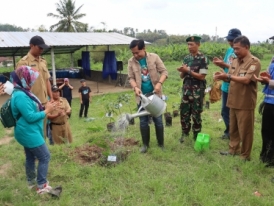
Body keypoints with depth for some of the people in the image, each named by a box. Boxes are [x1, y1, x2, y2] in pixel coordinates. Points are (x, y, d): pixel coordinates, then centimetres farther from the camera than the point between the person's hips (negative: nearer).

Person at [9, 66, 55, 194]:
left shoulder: (22, 92, 8)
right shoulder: (20, 96, -26)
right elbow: (30, 117, -26)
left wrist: (44, 107, 5)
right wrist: (46, 111, -17)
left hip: (28, 133, 10)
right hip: (29, 133, -10)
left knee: (31, 157, 21)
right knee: (45, 157, -1)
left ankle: (31, 181, 36)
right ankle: (41, 186, 9)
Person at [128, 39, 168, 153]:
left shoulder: (154, 57, -6)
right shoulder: (131, 61, -2)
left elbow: (164, 71, -6)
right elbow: (131, 78, 1)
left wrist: (159, 83, -23)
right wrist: (135, 87, -19)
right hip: (142, 96, 2)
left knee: (158, 119, 7)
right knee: (143, 121, 8)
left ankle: (161, 144, 21)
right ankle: (145, 144, 23)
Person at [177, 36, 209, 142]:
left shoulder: (203, 58, -9)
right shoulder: (186, 58, 7)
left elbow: (202, 76, -15)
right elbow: (182, 76, 10)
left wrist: (188, 70, -17)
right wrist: (182, 71, -13)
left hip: (197, 91, -5)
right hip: (186, 89, 5)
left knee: (196, 114, 6)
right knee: (184, 112, 10)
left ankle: (196, 135, 23)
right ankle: (185, 132, 30)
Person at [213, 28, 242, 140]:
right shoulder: (229, 50, 7)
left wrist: (224, 65, -25)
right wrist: (220, 63, -8)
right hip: (226, 86, 7)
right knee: (225, 111, 17)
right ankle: (229, 131, 35)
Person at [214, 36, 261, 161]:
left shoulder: (254, 62, -12)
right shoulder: (235, 61, 11)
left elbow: (246, 80, -22)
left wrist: (228, 75, -20)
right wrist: (223, 77, -8)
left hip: (245, 103, -7)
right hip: (233, 101, 7)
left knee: (245, 131, 5)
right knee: (233, 128, 18)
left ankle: (245, 156, 20)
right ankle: (233, 150, 34)